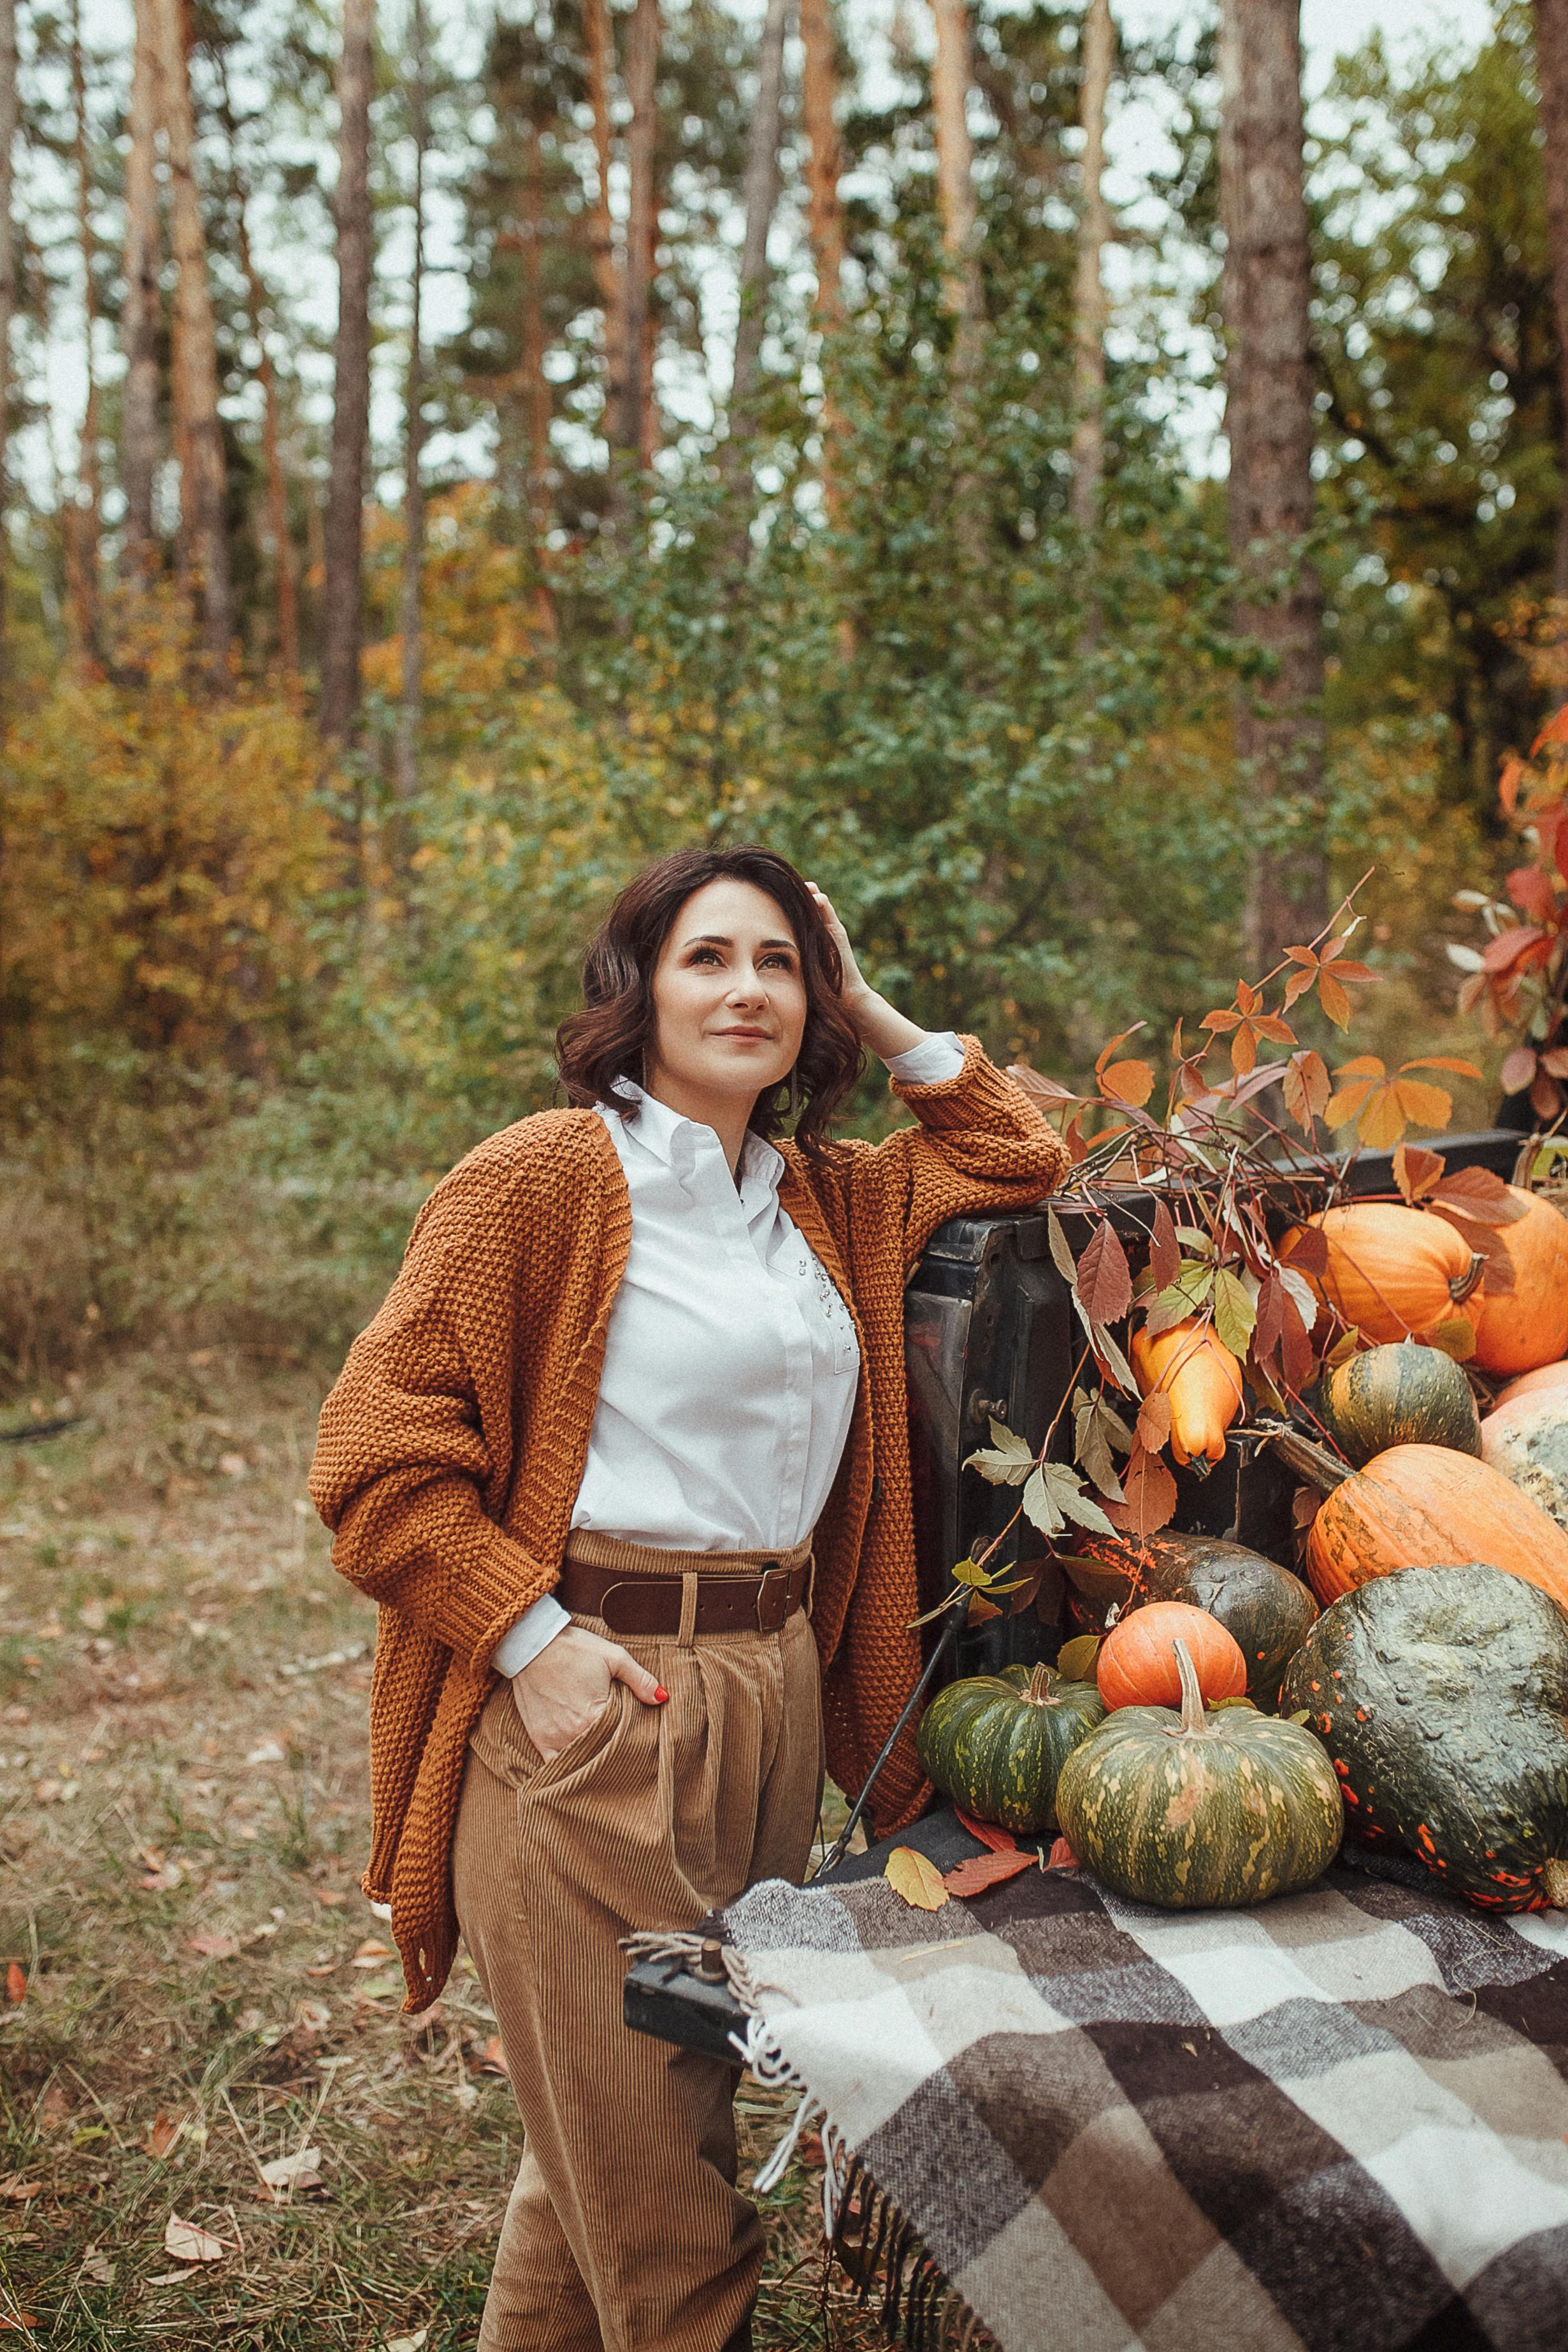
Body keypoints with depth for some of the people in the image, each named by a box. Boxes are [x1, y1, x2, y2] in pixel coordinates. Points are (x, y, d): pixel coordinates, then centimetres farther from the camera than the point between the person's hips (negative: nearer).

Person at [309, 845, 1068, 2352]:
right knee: (646, 2176, 2)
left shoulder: (830, 1201, 13)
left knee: (644, 2114, 18)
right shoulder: (545, 1175, -7)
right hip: (596, 1696, -6)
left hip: (777, 1698, 6)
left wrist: (879, 1021, 15)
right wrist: (529, 1637, -16)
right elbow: (374, 1449, -9)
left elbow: (1019, 1158, 25)